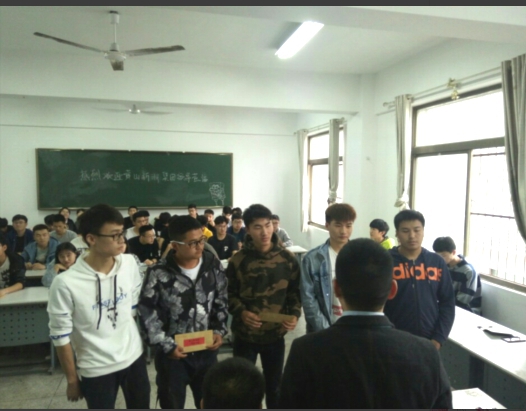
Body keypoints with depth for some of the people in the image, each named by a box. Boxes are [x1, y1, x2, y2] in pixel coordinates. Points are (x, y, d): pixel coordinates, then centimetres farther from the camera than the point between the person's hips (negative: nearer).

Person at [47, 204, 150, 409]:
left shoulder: (130, 264, -10)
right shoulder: (66, 283, -23)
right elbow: (61, 336, -12)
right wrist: (72, 379, -4)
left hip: (134, 358, 4)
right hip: (96, 369, -4)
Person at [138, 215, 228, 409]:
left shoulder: (213, 266, -6)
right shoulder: (159, 274, -17)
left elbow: (222, 302, 6)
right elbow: (147, 313, -10)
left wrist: (220, 331, -4)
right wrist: (166, 345, -11)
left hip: (207, 350, 3)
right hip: (173, 353, -2)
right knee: (172, 403, 17)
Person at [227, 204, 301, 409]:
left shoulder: (287, 258, -7)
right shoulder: (238, 260, -10)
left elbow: (295, 291, 2)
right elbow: (229, 294, -2)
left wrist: (295, 314, -14)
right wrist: (241, 312, -20)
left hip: (275, 334, 1)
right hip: (244, 334, -1)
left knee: (274, 386, 20)